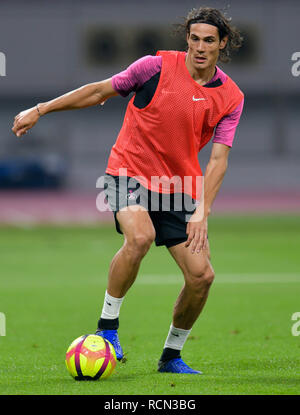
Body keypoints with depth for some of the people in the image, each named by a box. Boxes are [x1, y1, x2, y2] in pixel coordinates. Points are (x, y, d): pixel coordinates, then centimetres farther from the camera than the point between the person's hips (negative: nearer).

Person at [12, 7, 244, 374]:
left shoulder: (231, 97, -2)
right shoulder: (157, 67, -9)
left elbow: (218, 159, -5)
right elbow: (100, 91, 1)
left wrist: (201, 211, -18)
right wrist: (39, 110, 2)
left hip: (178, 188, 4)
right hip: (129, 172, -3)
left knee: (201, 275, -6)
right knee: (140, 237, -33)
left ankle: (171, 356, 16)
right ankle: (107, 327, -17)